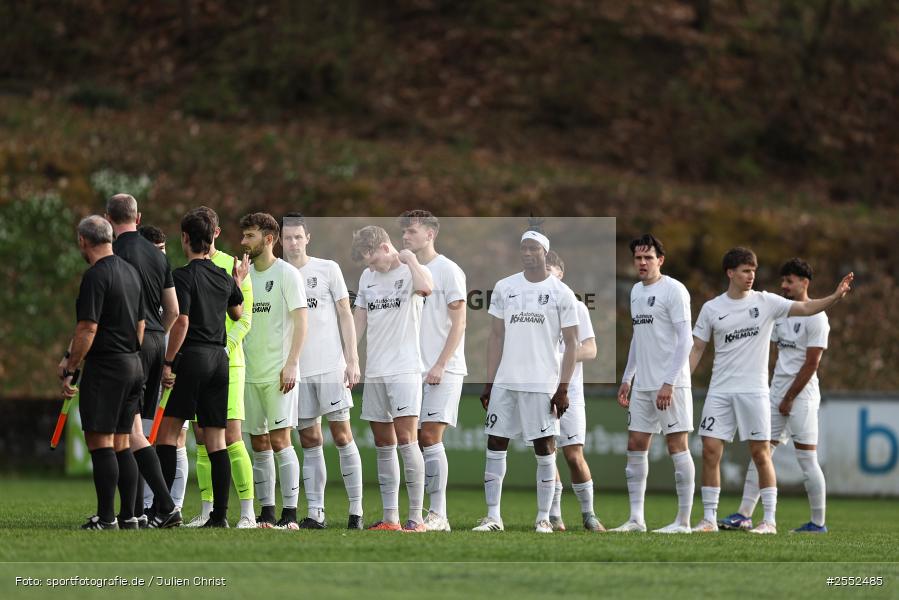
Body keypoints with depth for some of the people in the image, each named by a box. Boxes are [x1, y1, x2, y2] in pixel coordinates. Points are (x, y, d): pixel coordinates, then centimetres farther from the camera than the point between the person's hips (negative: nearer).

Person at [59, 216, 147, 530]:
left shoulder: (96, 276, -14)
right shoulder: (130, 271, 13)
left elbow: (88, 330, -18)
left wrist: (69, 368, -12)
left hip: (105, 367, -9)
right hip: (133, 364, 9)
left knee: (100, 443, -7)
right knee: (121, 444, 11)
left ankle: (106, 518, -9)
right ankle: (128, 515, 9)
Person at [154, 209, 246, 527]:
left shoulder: (184, 276, -8)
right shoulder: (225, 279, 12)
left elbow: (181, 323, -16)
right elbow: (237, 313, 31)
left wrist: (167, 363, -12)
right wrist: (238, 283, 47)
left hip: (192, 357, -6)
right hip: (220, 358, 6)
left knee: (168, 431, -1)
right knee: (216, 440, 5)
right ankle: (220, 513, 2)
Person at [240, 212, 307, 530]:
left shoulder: (287, 274, -5)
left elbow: (301, 319, -9)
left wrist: (291, 364, -16)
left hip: (278, 371, -6)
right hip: (250, 372, 6)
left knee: (280, 440, -11)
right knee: (259, 444, 7)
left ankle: (289, 513, -10)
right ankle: (266, 513, 11)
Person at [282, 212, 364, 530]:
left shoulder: (327, 269, 3)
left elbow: (345, 314, 3)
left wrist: (352, 360, -3)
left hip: (330, 366, -3)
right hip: (296, 370, 3)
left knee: (342, 435, -4)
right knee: (309, 440, 4)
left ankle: (356, 510, -1)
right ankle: (315, 512, 5)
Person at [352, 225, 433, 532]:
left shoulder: (409, 271, -4)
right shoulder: (367, 277, 15)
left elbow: (426, 288, -28)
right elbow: (359, 321, 19)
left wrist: (409, 257, -14)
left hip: (404, 369, -7)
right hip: (374, 373, 7)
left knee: (406, 440, -13)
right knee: (383, 445, 7)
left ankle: (416, 517, -12)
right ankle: (390, 519, 11)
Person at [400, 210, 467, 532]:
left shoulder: (448, 271, -6)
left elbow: (458, 323, -9)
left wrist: (440, 366, -15)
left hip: (443, 370, -7)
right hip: (413, 370, 7)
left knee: (430, 436, -12)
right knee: (416, 440, 4)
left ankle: (438, 515, -11)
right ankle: (417, 512, 8)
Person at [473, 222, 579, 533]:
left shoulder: (561, 293, -1)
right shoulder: (504, 288, 8)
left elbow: (571, 344, 0)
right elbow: (496, 338, 10)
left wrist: (563, 388, -8)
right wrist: (489, 383, 5)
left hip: (542, 384, -3)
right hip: (505, 382, 3)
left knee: (545, 448, 0)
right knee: (495, 444, 2)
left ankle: (543, 518, 7)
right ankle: (493, 516, 7)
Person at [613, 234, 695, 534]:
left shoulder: (673, 290, -10)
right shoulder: (636, 291, 15)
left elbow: (685, 340, -14)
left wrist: (668, 383, -19)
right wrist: (627, 379, 21)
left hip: (670, 385, -8)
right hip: (642, 385, 8)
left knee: (677, 447, -5)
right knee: (636, 447, 7)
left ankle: (683, 521, -2)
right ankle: (636, 519, 11)